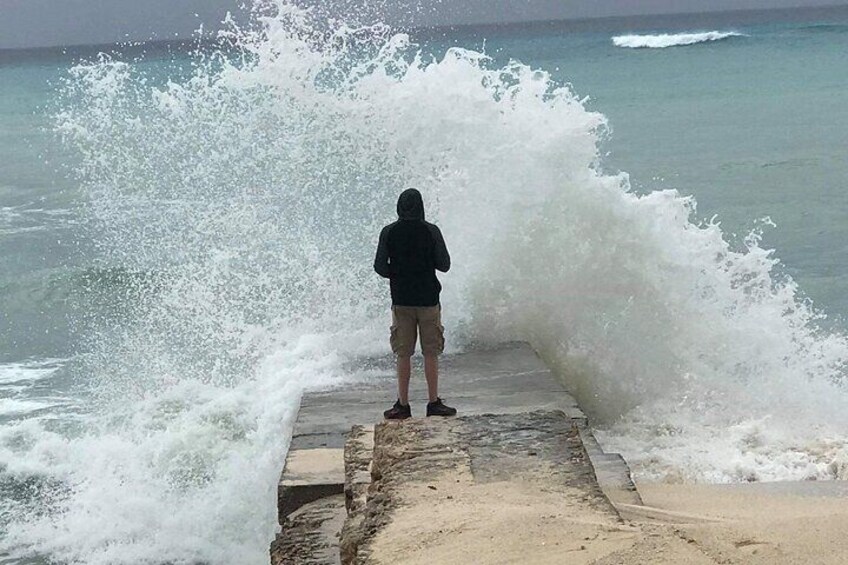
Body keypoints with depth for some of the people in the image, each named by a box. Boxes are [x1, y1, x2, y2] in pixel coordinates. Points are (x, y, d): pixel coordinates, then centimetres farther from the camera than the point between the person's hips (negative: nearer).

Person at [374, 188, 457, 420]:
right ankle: (434, 403, 6)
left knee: (403, 354, 6)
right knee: (431, 353, 5)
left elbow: (379, 267, -2)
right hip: (428, 299, -1)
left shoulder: (388, 233, -3)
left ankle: (403, 405, 7)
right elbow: (444, 265, -3)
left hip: (401, 300, 1)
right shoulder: (431, 231, -6)